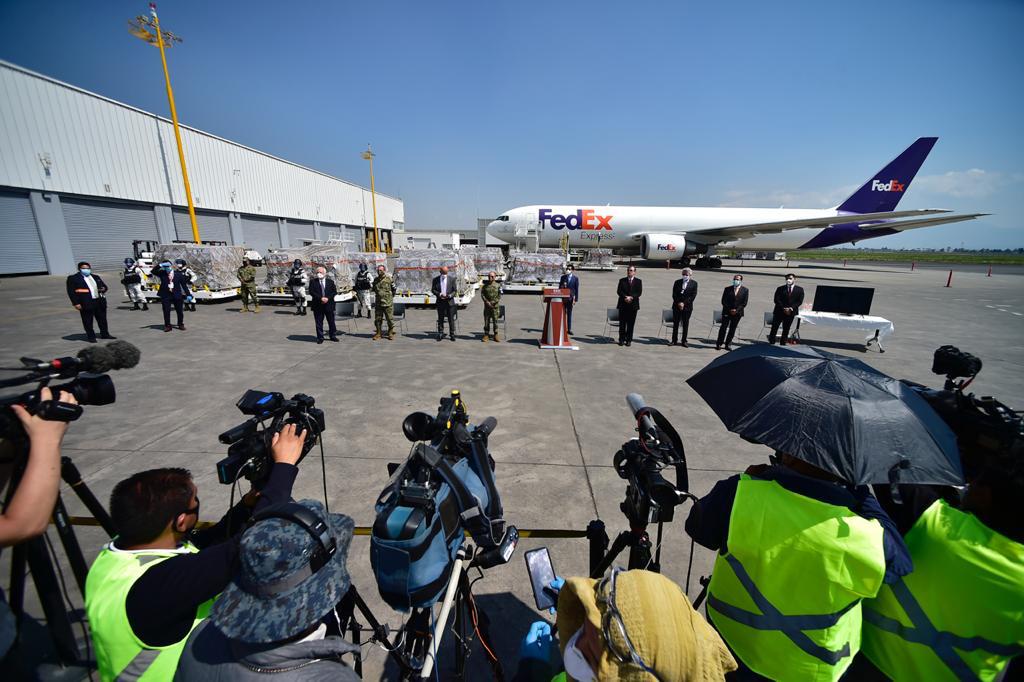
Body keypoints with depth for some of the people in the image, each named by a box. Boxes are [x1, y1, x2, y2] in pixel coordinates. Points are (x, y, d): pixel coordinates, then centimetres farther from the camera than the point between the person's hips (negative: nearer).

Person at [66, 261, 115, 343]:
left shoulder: (96, 277, 15)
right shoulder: (73, 278, -1)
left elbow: (104, 286, 24)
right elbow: (71, 292, -5)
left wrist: (103, 289, -2)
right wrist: (76, 303, -13)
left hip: (99, 302, 5)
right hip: (86, 304, -5)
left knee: (102, 319, 12)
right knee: (88, 322, 1)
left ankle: (105, 334, 22)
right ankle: (91, 337, 8)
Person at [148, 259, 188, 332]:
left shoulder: (178, 274, 1)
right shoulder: (162, 273, 4)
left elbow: (184, 285, 4)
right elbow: (153, 272, -7)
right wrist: (160, 265, -15)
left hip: (177, 295, 0)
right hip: (165, 296, 1)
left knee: (180, 311, 7)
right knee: (166, 311, 1)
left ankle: (181, 324, 21)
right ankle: (167, 325, 10)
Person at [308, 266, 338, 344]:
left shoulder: (330, 281, 8)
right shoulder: (313, 282, 4)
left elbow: (334, 292, 1)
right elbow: (311, 292, -5)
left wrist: (327, 298, -14)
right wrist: (320, 298, -17)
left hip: (329, 304, 1)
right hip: (317, 305, -1)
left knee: (331, 321, 8)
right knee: (318, 322, 3)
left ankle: (332, 336, 21)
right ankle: (320, 337, 11)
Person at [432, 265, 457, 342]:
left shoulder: (452, 279, 2)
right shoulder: (435, 279, 4)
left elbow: (454, 290, 3)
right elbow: (433, 289, 5)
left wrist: (449, 295, -16)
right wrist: (439, 294, -13)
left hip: (450, 301, -1)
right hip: (440, 302, 1)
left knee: (451, 319, 2)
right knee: (440, 319, 7)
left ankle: (452, 334, 10)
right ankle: (440, 334, 16)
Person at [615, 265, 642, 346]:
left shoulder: (638, 281, 7)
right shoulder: (622, 280, 9)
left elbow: (639, 292, -3)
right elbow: (619, 291, -1)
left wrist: (631, 297, -18)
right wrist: (625, 297, -17)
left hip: (633, 305, -1)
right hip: (623, 304, 1)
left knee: (631, 324, 1)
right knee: (622, 323, 2)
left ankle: (629, 340, 8)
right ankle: (621, 340, 9)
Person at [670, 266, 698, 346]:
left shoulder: (694, 283, 2)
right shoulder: (677, 282, 6)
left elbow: (693, 295, -5)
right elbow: (674, 294, 2)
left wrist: (684, 303, -13)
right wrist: (678, 303, -11)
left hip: (687, 307, -1)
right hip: (676, 306, 1)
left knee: (685, 324, 3)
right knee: (675, 323, 5)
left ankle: (684, 341, 9)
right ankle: (674, 340, 12)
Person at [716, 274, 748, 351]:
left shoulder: (745, 290, 3)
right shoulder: (727, 289, 4)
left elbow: (744, 303, 0)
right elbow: (723, 301, 1)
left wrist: (736, 310, -11)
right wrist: (729, 310, -8)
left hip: (737, 313, 1)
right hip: (727, 312, 0)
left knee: (732, 329, 5)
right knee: (723, 328, -1)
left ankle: (728, 344, 12)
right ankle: (718, 344, 4)